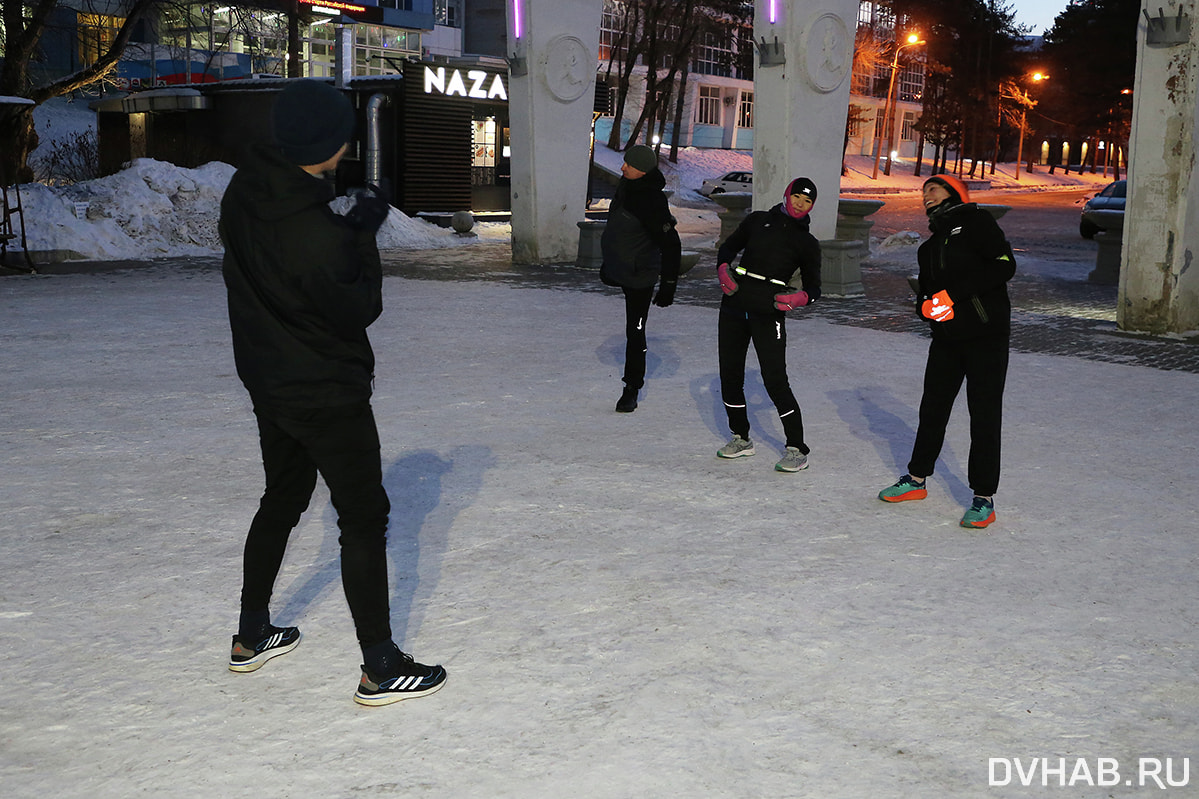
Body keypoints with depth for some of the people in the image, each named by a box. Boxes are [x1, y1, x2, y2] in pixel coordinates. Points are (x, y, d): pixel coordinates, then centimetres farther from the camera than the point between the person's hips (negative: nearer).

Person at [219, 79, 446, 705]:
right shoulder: (316, 233, -31)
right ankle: (381, 669, 9)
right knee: (364, 518, 2)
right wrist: (364, 237, -8)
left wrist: (347, 232, -3)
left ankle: (251, 638, 37)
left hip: (269, 386, 9)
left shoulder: (242, 194, -5)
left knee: (281, 500, 24)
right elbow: (360, 311, -18)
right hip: (329, 395, -8)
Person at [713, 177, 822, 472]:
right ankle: (741, 439, 25)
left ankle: (797, 450, -3)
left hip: (768, 314, -3)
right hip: (734, 306, 4)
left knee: (775, 380, -11)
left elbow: (813, 285, 7)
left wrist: (800, 297, -16)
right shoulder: (758, 220, 10)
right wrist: (723, 269, -3)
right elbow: (728, 247, 19)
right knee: (730, 376, 8)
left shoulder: (807, 243, 5)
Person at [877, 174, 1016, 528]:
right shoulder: (930, 246, 18)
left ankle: (984, 499, 3)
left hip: (986, 335, -7)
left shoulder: (975, 221, -5)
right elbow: (925, 290, 18)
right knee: (933, 407, 14)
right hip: (946, 337, 7)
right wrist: (927, 305, -7)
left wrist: (954, 293, -18)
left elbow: (1004, 266, -15)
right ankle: (917, 479, 30)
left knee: (984, 415, -4)